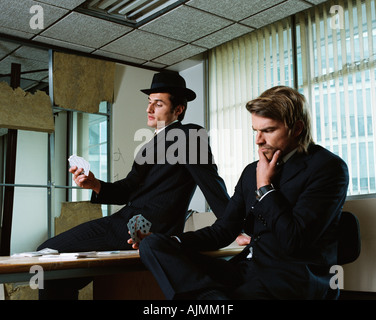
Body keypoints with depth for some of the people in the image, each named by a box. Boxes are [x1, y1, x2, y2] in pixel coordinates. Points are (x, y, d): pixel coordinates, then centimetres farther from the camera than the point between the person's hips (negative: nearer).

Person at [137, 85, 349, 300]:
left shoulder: (328, 167, -6)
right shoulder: (252, 171, 16)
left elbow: (293, 241, -15)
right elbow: (223, 231, 15)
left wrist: (265, 187, -6)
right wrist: (169, 242, 2)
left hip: (290, 278, -8)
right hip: (246, 268, 8)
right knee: (152, 244, -13)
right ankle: (213, 293, -28)